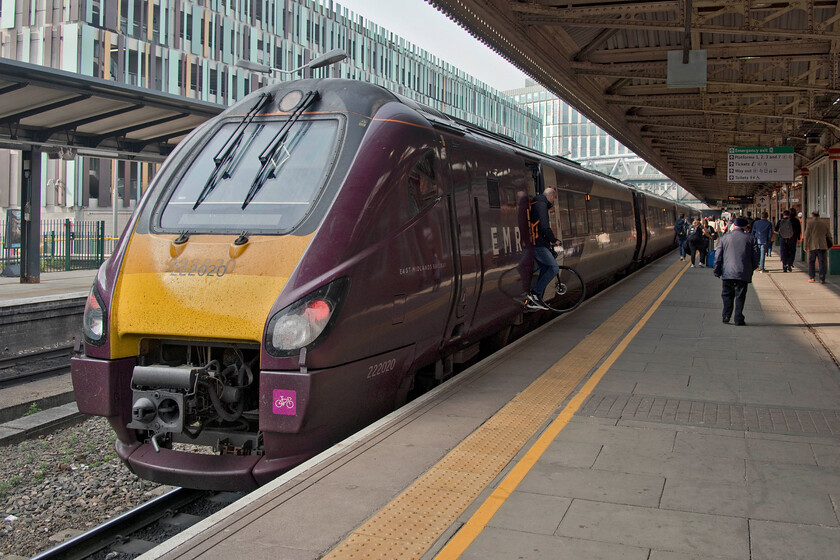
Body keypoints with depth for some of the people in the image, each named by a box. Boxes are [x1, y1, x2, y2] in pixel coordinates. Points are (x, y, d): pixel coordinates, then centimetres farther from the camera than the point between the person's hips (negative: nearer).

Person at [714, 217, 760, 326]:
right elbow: (755, 256, 3)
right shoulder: (751, 238, 3)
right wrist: (752, 269, 16)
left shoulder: (725, 237, 5)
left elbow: (718, 256, 6)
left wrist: (717, 271, 13)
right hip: (743, 273, -1)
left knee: (727, 294, 13)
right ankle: (738, 319, 2)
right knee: (740, 296, 4)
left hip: (727, 272, 1)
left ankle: (726, 316, 8)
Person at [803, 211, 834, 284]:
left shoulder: (810, 224, -3)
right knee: (822, 263, 2)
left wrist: (805, 246, -1)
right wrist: (830, 243, 27)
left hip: (813, 246, -2)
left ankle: (811, 277, 8)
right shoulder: (825, 224, 7)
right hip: (822, 246, 2)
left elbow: (807, 236, -6)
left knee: (811, 262, 11)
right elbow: (828, 236, 12)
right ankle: (822, 279, -2)